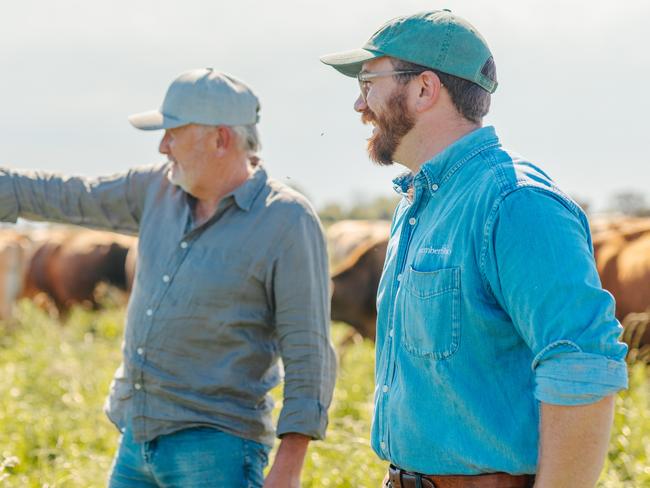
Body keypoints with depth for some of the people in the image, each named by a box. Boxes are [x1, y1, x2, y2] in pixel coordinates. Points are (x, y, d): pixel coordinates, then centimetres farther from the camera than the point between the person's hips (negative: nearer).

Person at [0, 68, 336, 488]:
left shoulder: (287, 221, -12)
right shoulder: (160, 188, 8)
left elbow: (308, 354, -14)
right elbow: (68, 198, 20)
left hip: (215, 447, -7)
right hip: (135, 439, 7)